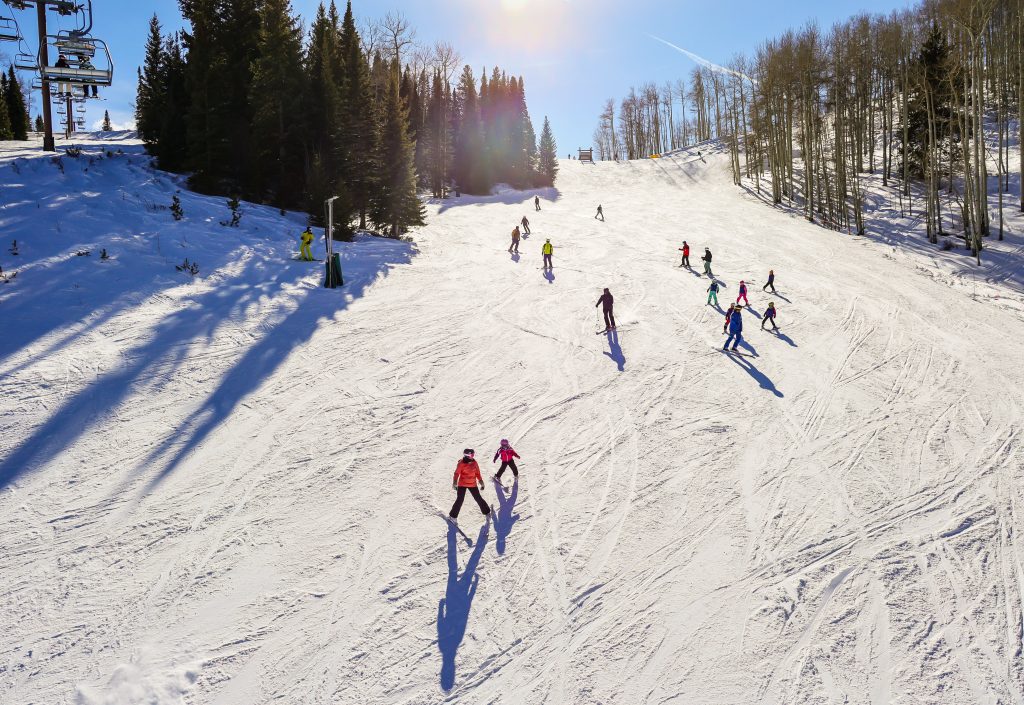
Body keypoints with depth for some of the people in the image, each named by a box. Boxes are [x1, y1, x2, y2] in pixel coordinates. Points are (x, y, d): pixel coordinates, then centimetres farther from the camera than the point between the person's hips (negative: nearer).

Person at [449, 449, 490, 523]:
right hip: (462, 484, -3)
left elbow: (477, 473, 10)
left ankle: (486, 512, 28)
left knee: (478, 498, 11)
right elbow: (457, 473, -16)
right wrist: (455, 483, -26)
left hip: (473, 484, 3)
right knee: (459, 500, -6)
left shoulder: (474, 463, -1)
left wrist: (481, 482, 11)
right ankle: (453, 515, 7)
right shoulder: (461, 463, -14)